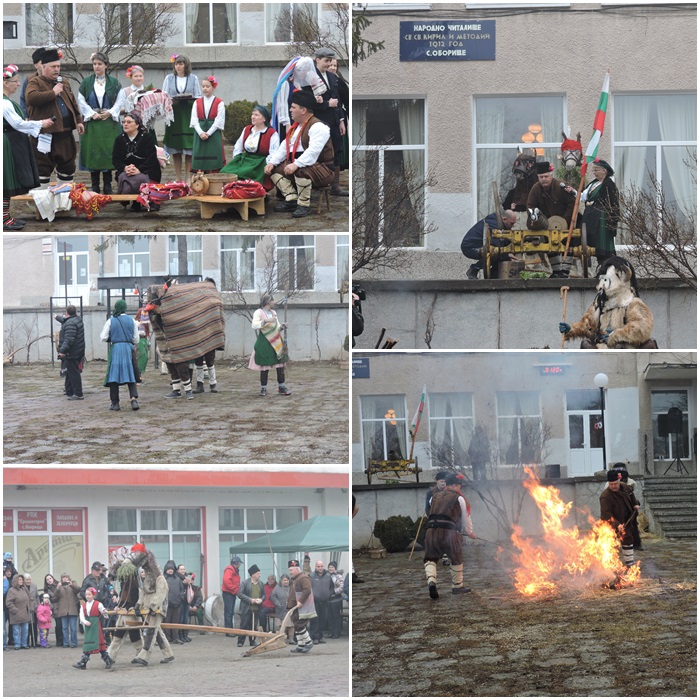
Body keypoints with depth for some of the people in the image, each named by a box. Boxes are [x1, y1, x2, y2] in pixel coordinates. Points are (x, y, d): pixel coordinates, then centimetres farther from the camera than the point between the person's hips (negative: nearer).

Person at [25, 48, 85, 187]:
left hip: (65, 132, 7)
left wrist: (78, 120, 15)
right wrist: (53, 92, -20)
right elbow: (32, 98, -26)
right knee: (43, 166, -3)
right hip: (45, 135, -7)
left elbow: (73, 103, 24)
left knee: (67, 164, 14)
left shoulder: (64, 83, 18)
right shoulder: (35, 83, -6)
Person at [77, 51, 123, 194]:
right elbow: (81, 102, 3)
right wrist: (92, 114, -9)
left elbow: (120, 100, 1)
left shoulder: (114, 83, 4)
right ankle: (95, 186, 4)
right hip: (91, 123, 1)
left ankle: (107, 185, 4)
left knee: (108, 152, -2)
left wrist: (109, 113, -11)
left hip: (109, 123, -1)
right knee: (92, 153, -1)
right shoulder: (86, 83, 6)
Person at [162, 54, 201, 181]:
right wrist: (171, 100, -12)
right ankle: (178, 179, 4)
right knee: (175, 149, -1)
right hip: (174, 115, 1)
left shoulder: (193, 78, 9)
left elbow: (199, 97, 9)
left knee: (189, 148, -5)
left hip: (189, 115, -1)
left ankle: (188, 178, -1)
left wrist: (190, 98, -12)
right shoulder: (169, 78, 12)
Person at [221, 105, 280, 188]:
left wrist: (267, 168, -20)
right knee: (225, 172, -19)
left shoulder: (272, 134, -5)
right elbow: (237, 148, 22)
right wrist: (235, 160, 8)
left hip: (260, 164, -6)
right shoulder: (247, 129, 16)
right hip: (244, 160, 6)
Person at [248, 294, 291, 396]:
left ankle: (281, 386, 10)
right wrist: (265, 321, -32)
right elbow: (254, 325, -21)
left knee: (280, 364, 2)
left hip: (276, 343, 6)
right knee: (264, 366, -2)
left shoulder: (273, 313, 14)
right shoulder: (258, 313, -6)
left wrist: (282, 327, -1)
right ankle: (263, 388, 6)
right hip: (264, 343, -6)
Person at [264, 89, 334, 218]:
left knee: (301, 171, -39)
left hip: (322, 170, -10)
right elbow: (284, 148, 13)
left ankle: (304, 205, -22)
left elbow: (313, 152, -29)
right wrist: (272, 162, -2)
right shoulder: (296, 127, 15)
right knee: (275, 169, 2)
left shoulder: (318, 127, -16)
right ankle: (292, 199, -10)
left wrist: (296, 165, -39)